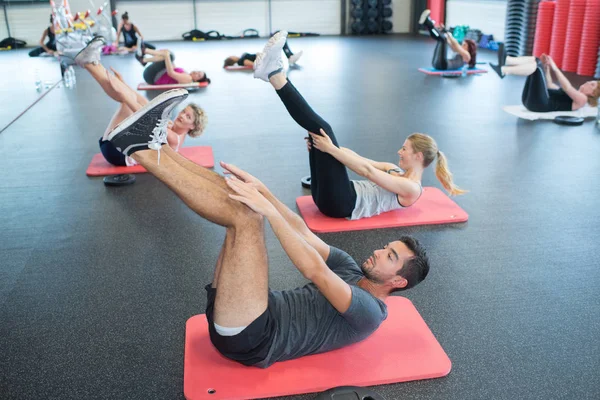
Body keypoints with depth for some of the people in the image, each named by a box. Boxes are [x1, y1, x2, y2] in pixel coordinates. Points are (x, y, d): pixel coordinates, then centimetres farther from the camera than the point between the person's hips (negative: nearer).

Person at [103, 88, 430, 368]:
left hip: (248, 340, -9)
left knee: (245, 217, -25)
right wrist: (261, 189, 0)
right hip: (245, 313, 9)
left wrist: (268, 210, -26)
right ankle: (152, 143, -10)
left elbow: (315, 271, -23)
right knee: (243, 203, -1)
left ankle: (139, 147, -21)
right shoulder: (352, 271, 22)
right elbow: (302, 231, 13)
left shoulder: (369, 313, -5)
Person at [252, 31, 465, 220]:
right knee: (318, 130, 0)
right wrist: (321, 146, 6)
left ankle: (275, 75, -22)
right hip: (336, 198, 8)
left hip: (340, 204, -8)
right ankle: (273, 73, -13)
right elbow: (359, 159, 18)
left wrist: (331, 148, -21)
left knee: (322, 128, -19)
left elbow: (367, 171, -16)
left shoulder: (411, 188, -4)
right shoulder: (396, 170, 24)